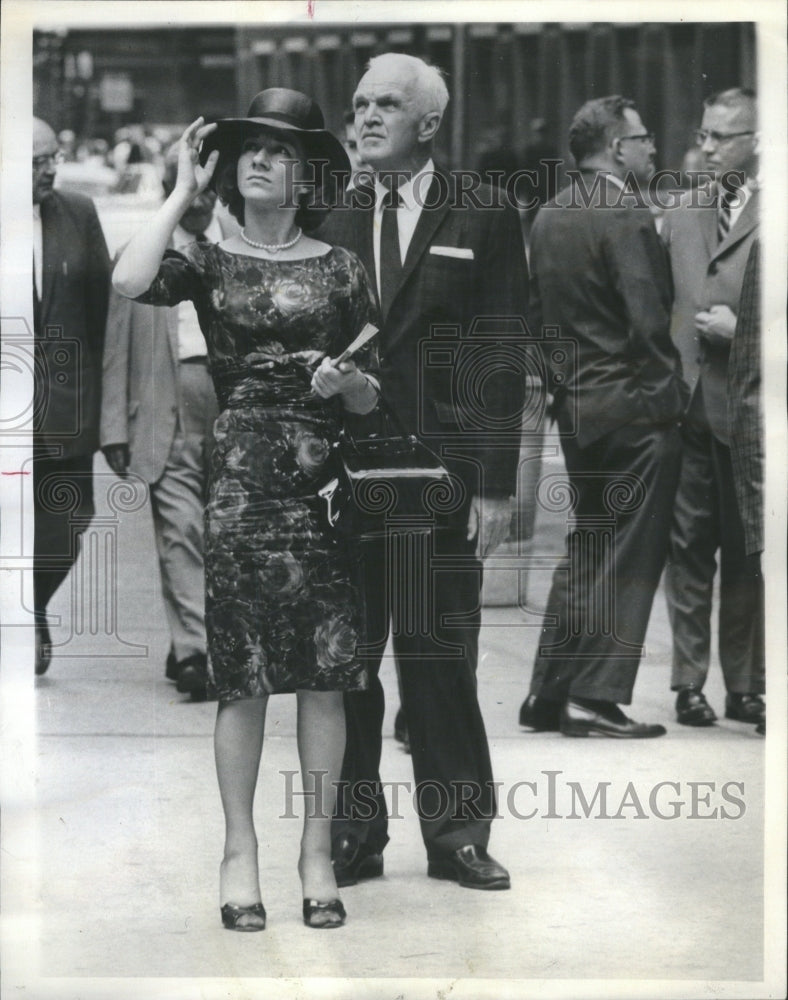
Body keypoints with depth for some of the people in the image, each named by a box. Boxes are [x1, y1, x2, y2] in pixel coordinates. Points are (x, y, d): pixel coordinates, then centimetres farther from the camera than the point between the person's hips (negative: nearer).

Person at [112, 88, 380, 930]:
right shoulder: (210, 261, 6)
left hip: (323, 481, 1)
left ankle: (317, 853, 8)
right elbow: (130, 283, -16)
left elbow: (370, 396, 11)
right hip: (239, 484, -1)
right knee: (243, 679, -1)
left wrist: (346, 381, -12)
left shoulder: (338, 268, 9)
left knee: (324, 677, 0)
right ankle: (240, 852, 8)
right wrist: (182, 192, -7)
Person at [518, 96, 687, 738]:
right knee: (628, 558, -1)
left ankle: (549, 693, 18)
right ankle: (596, 698, 0)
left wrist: (560, 382, 17)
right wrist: (669, 392, -10)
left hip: (574, 404, 8)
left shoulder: (549, 217, 11)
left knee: (586, 550, 17)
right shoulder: (627, 216, -15)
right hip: (633, 407, -8)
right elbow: (649, 321, -19)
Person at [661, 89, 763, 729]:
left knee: (746, 552, 3)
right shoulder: (682, 216, 14)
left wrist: (739, 329, -14)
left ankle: (745, 687, 10)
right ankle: (690, 683, 12)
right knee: (688, 547, 6)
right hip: (685, 403, 5)